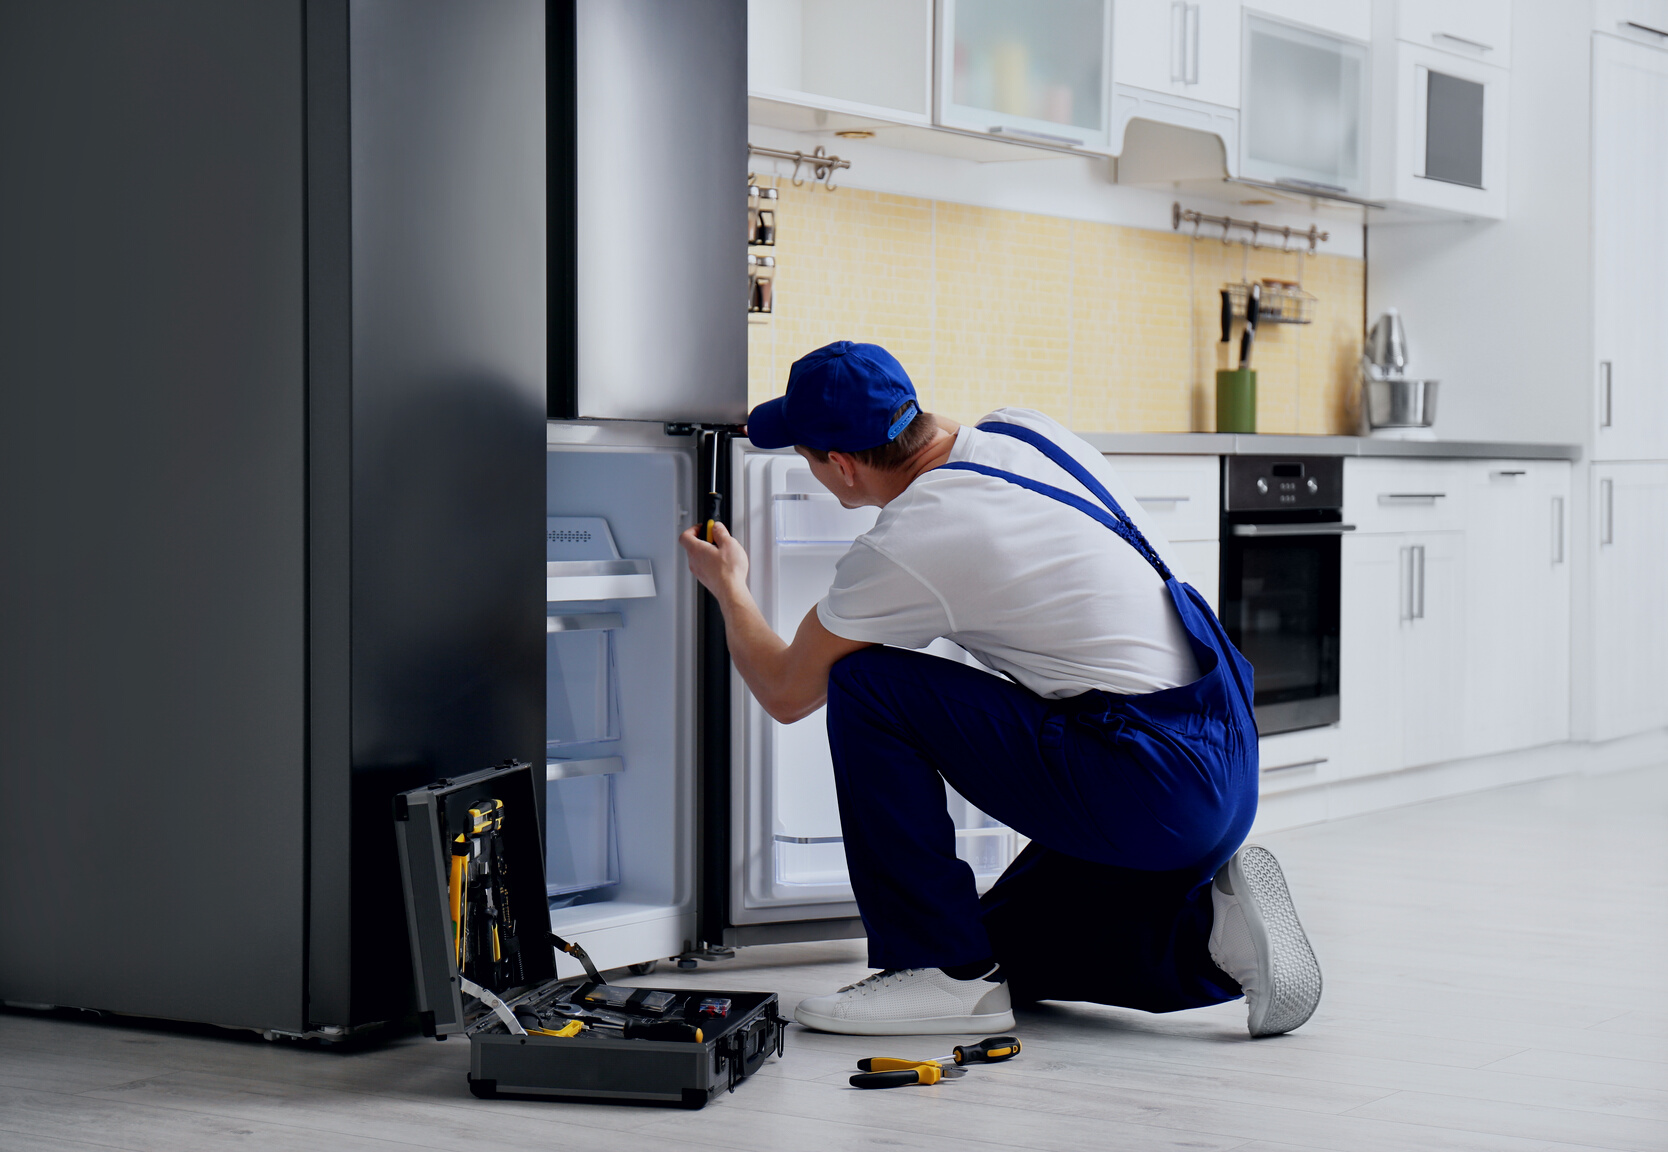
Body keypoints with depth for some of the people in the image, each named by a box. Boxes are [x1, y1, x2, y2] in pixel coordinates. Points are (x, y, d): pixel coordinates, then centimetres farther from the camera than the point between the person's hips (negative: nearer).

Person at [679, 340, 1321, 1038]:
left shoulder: (904, 549, -14)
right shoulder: (1024, 431, 8)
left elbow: (785, 693, 2)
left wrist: (729, 590, 20)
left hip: (1152, 792, -9)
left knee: (863, 687, -6)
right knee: (1004, 949, 24)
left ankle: (942, 970, -3)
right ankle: (1207, 932, 6)